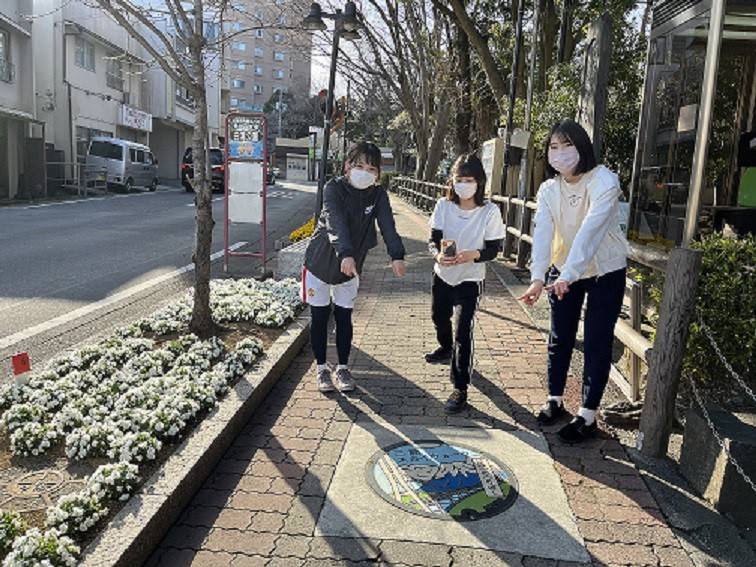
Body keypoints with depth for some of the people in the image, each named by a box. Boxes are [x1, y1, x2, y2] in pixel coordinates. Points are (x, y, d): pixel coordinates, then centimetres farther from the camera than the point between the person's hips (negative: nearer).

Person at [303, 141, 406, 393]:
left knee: (344, 318, 10)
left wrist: (397, 255, -39)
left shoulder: (378, 195, -8)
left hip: (350, 268, 3)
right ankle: (322, 369, 22)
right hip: (320, 264, -2)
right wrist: (346, 254, -52)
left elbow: (387, 225, -22)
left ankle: (343, 368, 25)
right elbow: (336, 223, -36)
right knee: (320, 318, 7)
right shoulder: (334, 188, -20)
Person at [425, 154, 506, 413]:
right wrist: (438, 254, -28)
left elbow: (493, 249, -12)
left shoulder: (490, 212, -15)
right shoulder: (444, 205, -7)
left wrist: (473, 254, -32)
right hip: (442, 275, 5)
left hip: (470, 280, -5)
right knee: (439, 318, 27)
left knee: (462, 332, -12)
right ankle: (445, 348, 60)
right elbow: (433, 238, -6)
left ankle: (460, 388, -2)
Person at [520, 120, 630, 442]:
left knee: (597, 343, 1)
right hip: (562, 271, 4)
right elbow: (542, 233, -21)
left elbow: (589, 231, -35)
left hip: (605, 271, -4)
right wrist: (538, 277, -36)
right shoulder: (548, 189, -7)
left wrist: (567, 275, -46)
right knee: (559, 338, 12)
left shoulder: (604, 182, -22)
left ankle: (588, 414, 14)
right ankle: (554, 400, 29)